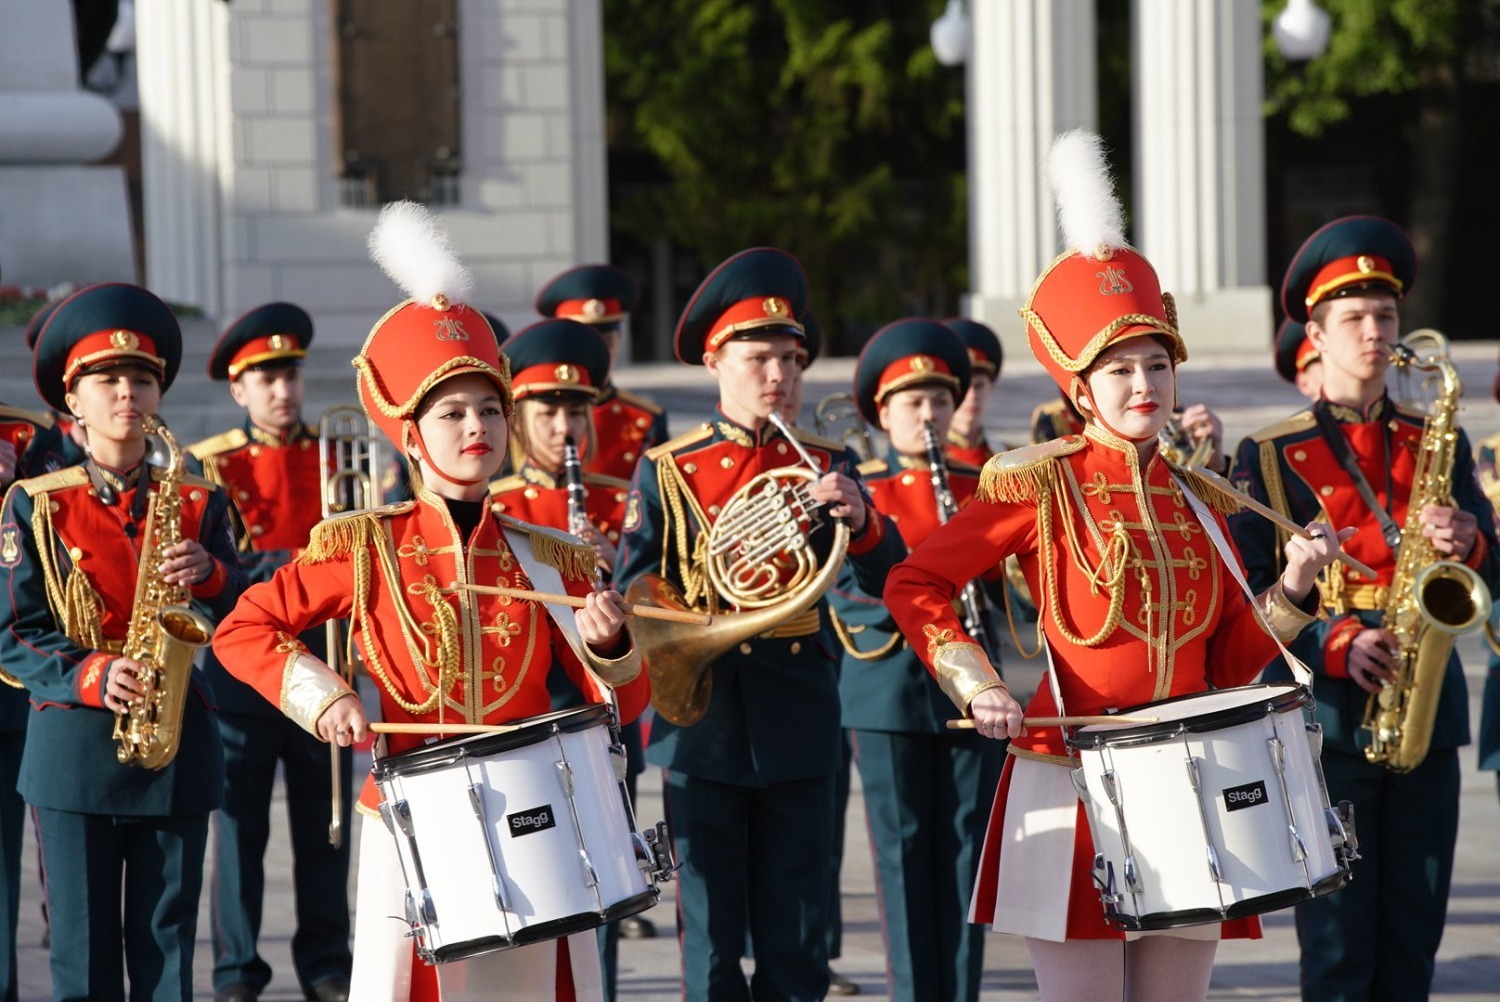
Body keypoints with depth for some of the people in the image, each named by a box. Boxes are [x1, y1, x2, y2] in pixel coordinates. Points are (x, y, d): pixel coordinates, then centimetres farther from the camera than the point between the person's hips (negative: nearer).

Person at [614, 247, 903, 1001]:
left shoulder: (824, 467, 7)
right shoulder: (667, 472, 3)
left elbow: (886, 582, -2)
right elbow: (632, 591, 0)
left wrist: (861, 520, -22)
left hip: (797, 721, 2)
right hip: (703, 721, -1)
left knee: (796, 932, 6)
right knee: (711, 933, 1)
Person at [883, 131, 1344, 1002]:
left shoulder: (1200, 503, 11)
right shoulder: (1040, 488, -2)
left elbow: (1224, 664, 13)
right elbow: (915, 585, -2)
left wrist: (1292, 590, -1)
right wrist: (977, 687, -14)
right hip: (1073, 789, -5)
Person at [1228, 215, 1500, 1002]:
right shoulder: (1269, 458, 1)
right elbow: (1247, 595, -4)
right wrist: (1336, 645, -18)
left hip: (1425, 714, 4)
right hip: (1324, 722, -4)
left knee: (1413, 936, 6)